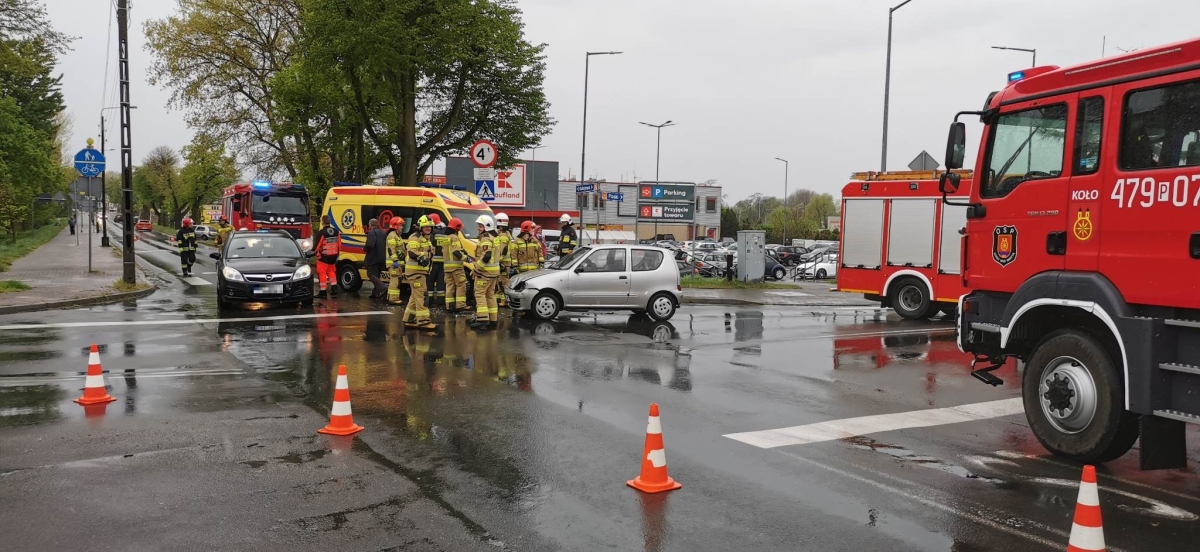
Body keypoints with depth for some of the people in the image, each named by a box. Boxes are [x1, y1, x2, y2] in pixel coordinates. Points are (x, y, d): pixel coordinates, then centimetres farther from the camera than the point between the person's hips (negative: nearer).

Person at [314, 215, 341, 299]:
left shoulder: (321, 233, -17)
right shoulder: (336, 231, 2)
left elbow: (317, 246, -13)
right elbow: (339, 244, 7)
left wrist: (316, 253, 6)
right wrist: (337, 254, 18)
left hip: (324, 257, -6)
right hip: (333, 257, 6)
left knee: (322, 273, 2)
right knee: (331, 271, 22)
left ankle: (323, 292, 3)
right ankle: (334, 289, 15)